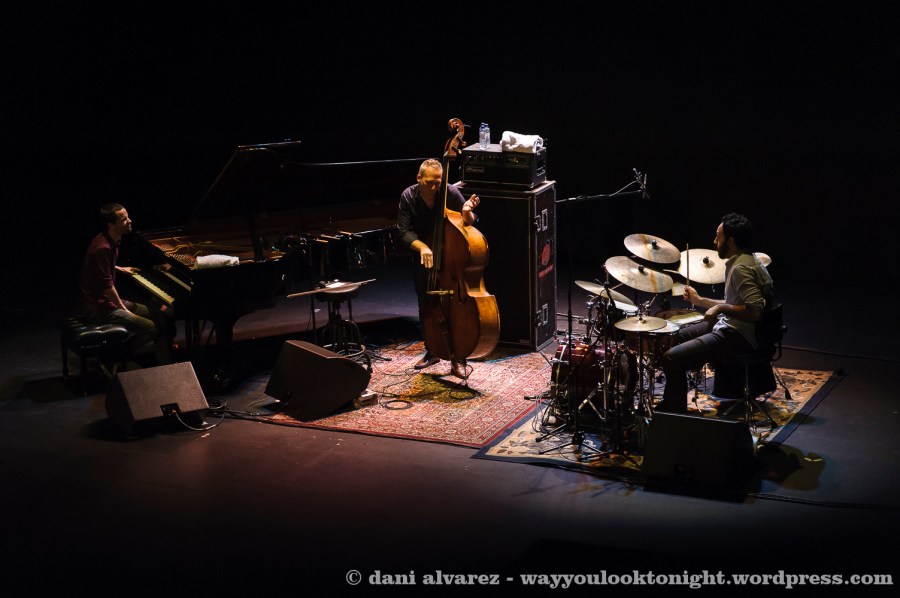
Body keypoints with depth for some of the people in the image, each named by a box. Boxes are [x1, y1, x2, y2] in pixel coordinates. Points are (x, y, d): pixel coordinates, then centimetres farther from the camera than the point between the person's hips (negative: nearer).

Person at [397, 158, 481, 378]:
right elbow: (404, 232, -15)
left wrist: (467, 213, -38)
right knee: (426, 307, 13)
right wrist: (422, 247, -33)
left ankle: (458, 359, 2)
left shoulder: (451, 193, -18)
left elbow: (470, 224, -15)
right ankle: (433, 351, 31)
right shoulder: (408, 197, -12)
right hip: (423, 259, 3)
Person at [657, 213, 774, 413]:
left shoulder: (741, 269, -22)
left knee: (671, 358, -17)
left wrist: (720, 308, -23)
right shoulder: (742, 262, 12)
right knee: (677, 336, 26)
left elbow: (755, 312, -29)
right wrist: (699, 300, 22)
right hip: (730, 326, 12)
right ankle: (669, 404, 34)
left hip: (738, 336, -12)